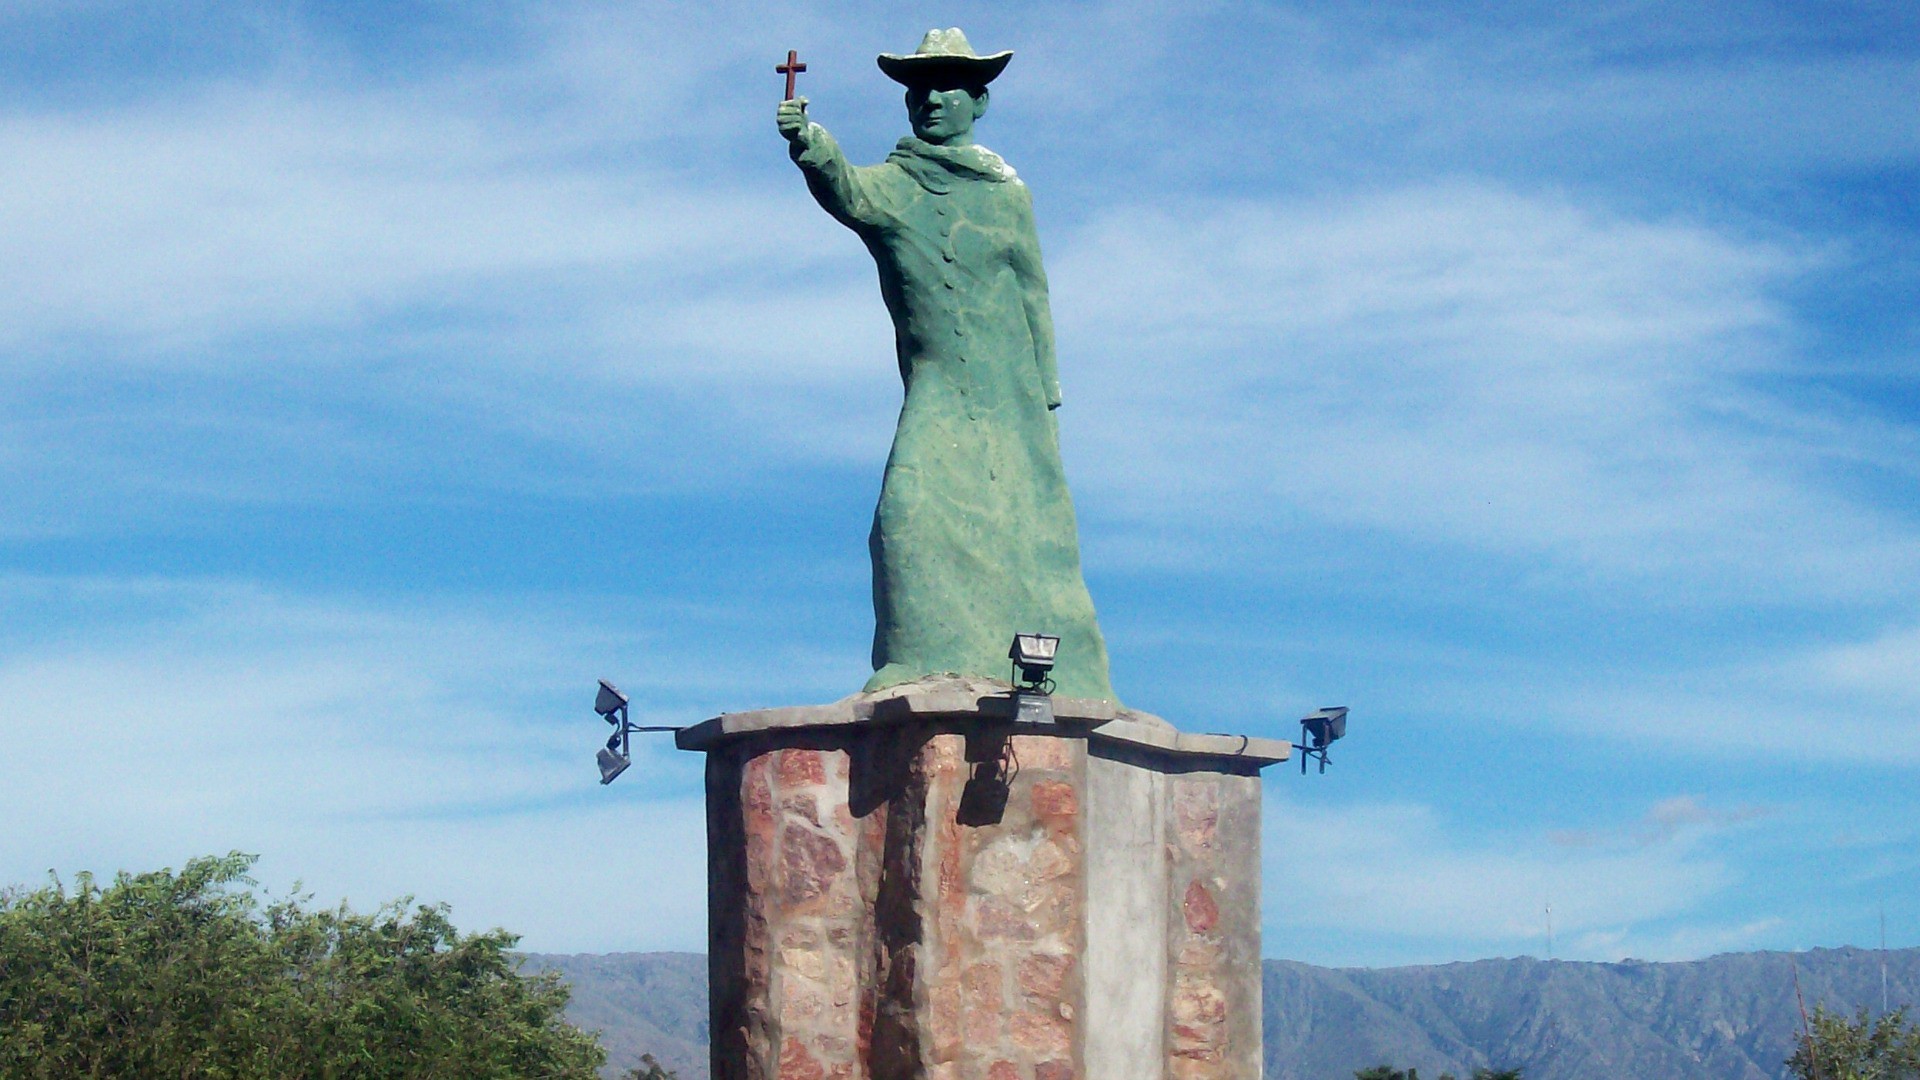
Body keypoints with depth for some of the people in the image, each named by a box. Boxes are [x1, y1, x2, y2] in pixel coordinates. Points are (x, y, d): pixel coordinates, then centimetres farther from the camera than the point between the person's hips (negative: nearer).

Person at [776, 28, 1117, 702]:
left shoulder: (1009, 194, 10)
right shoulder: (890, 186, 4)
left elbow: (1034, 298, 13)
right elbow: (844, 192, -19)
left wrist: (1046, 395, 9)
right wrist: (811, 147, -40)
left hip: (1013, 399, 2)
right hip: (936, 398, -1)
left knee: (1028, 535, 0)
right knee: (912, 513, -19)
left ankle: (1051, 689, 5)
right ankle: (928, 668, -21)